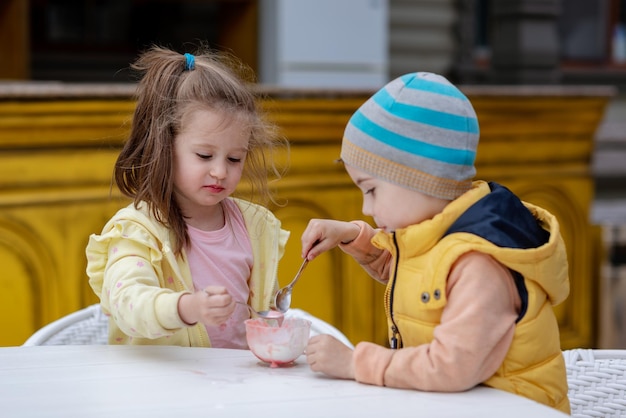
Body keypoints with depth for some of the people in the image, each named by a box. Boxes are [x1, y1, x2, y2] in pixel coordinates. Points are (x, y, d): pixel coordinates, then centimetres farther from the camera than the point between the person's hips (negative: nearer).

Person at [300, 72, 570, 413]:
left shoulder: (479, 264, -23)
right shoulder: (432, 233, 9)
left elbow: (452, 366, -30)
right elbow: (391, 265, 32)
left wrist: (355, 363, -22)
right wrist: (352, 236, 15)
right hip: (443, 403, 9)